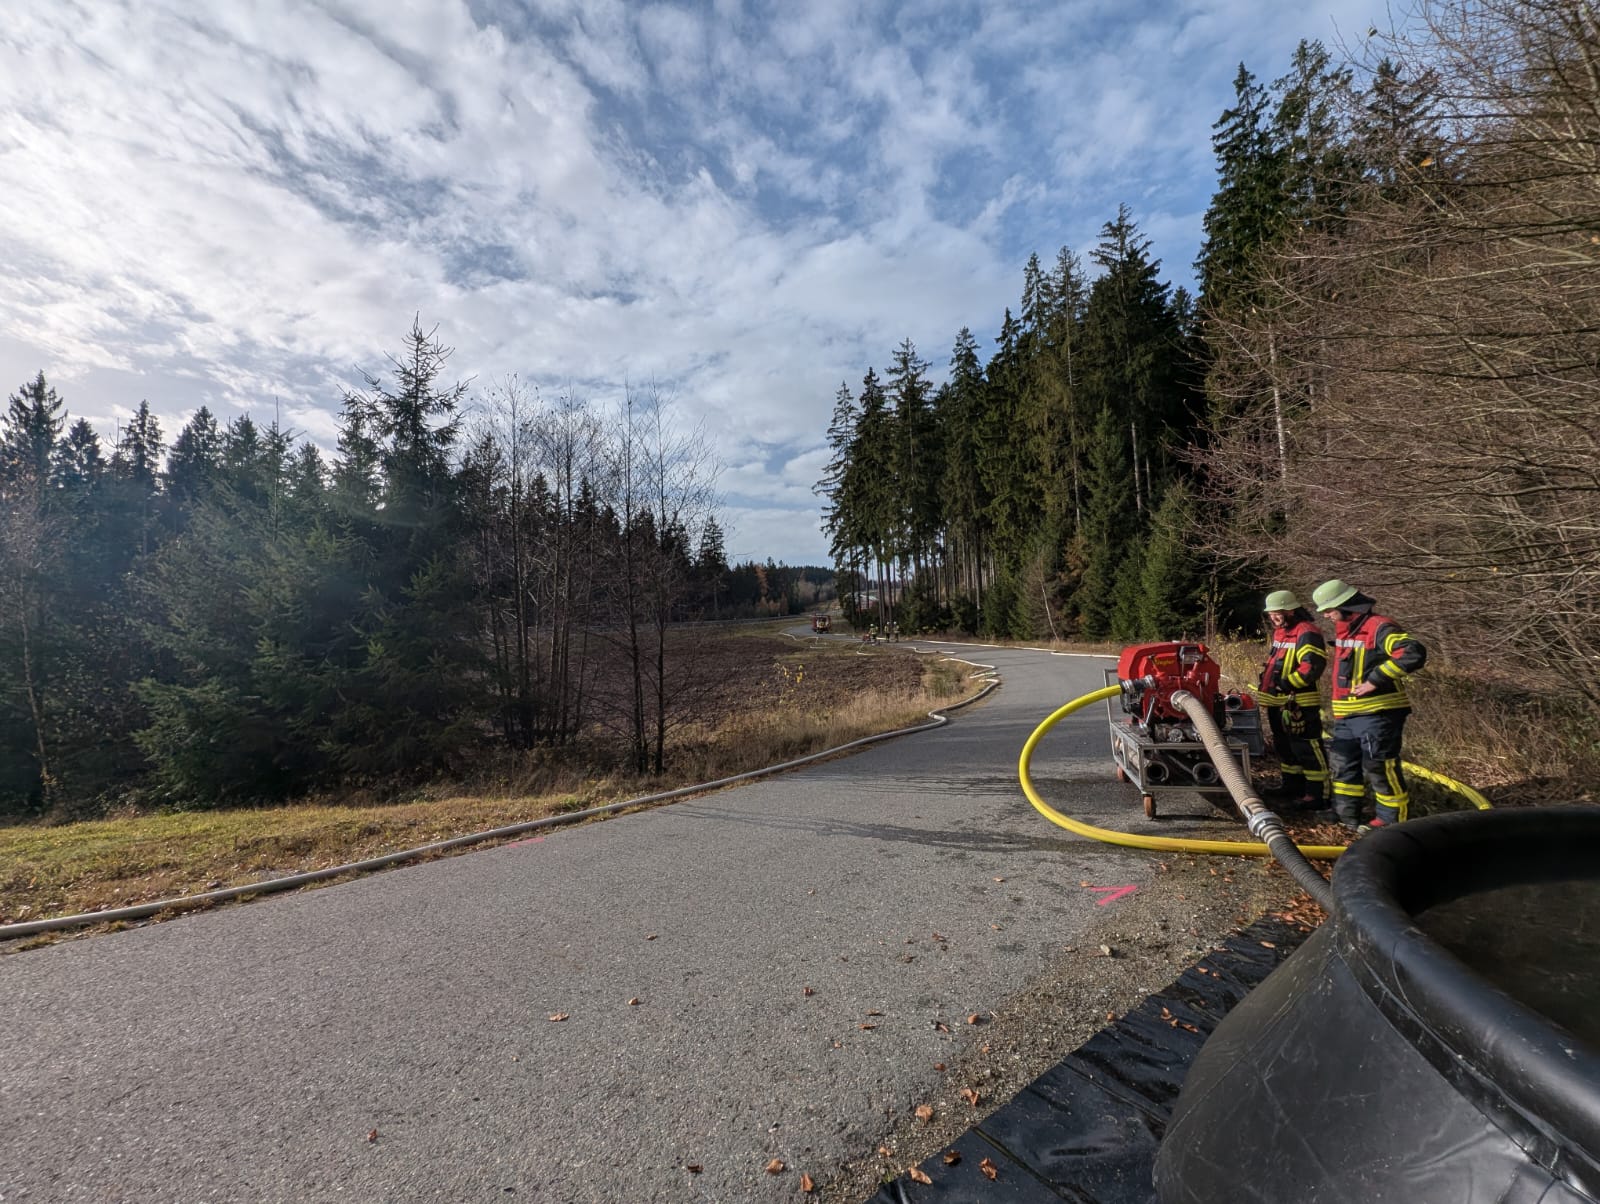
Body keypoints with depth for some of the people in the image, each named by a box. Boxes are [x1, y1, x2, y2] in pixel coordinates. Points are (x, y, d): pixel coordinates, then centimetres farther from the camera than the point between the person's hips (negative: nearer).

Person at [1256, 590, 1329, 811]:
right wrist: (1265, 690, 21)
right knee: (1284, 747, 19)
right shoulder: (1279, 632, 16)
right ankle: (1293, 786, 32)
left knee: (1306, 749, -4)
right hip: (1277, 702, 10)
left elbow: (1313, 666, -26)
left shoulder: (1306, 633, -15)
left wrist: (1287, 683, -23)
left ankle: (1318, 795, 3)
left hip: (1298, 703, -10)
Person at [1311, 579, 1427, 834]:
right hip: (1346, 715, 9)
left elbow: (1414, 654, -28)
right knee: (1343, 764, 16)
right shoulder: (1343, 629, 13)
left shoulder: (1380, 628, -15)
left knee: (1379, 767, -3)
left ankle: (1391, 820, 12)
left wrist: (1375, 680, -26)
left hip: (1377, 713, -9)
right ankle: (1347, 813, 28)